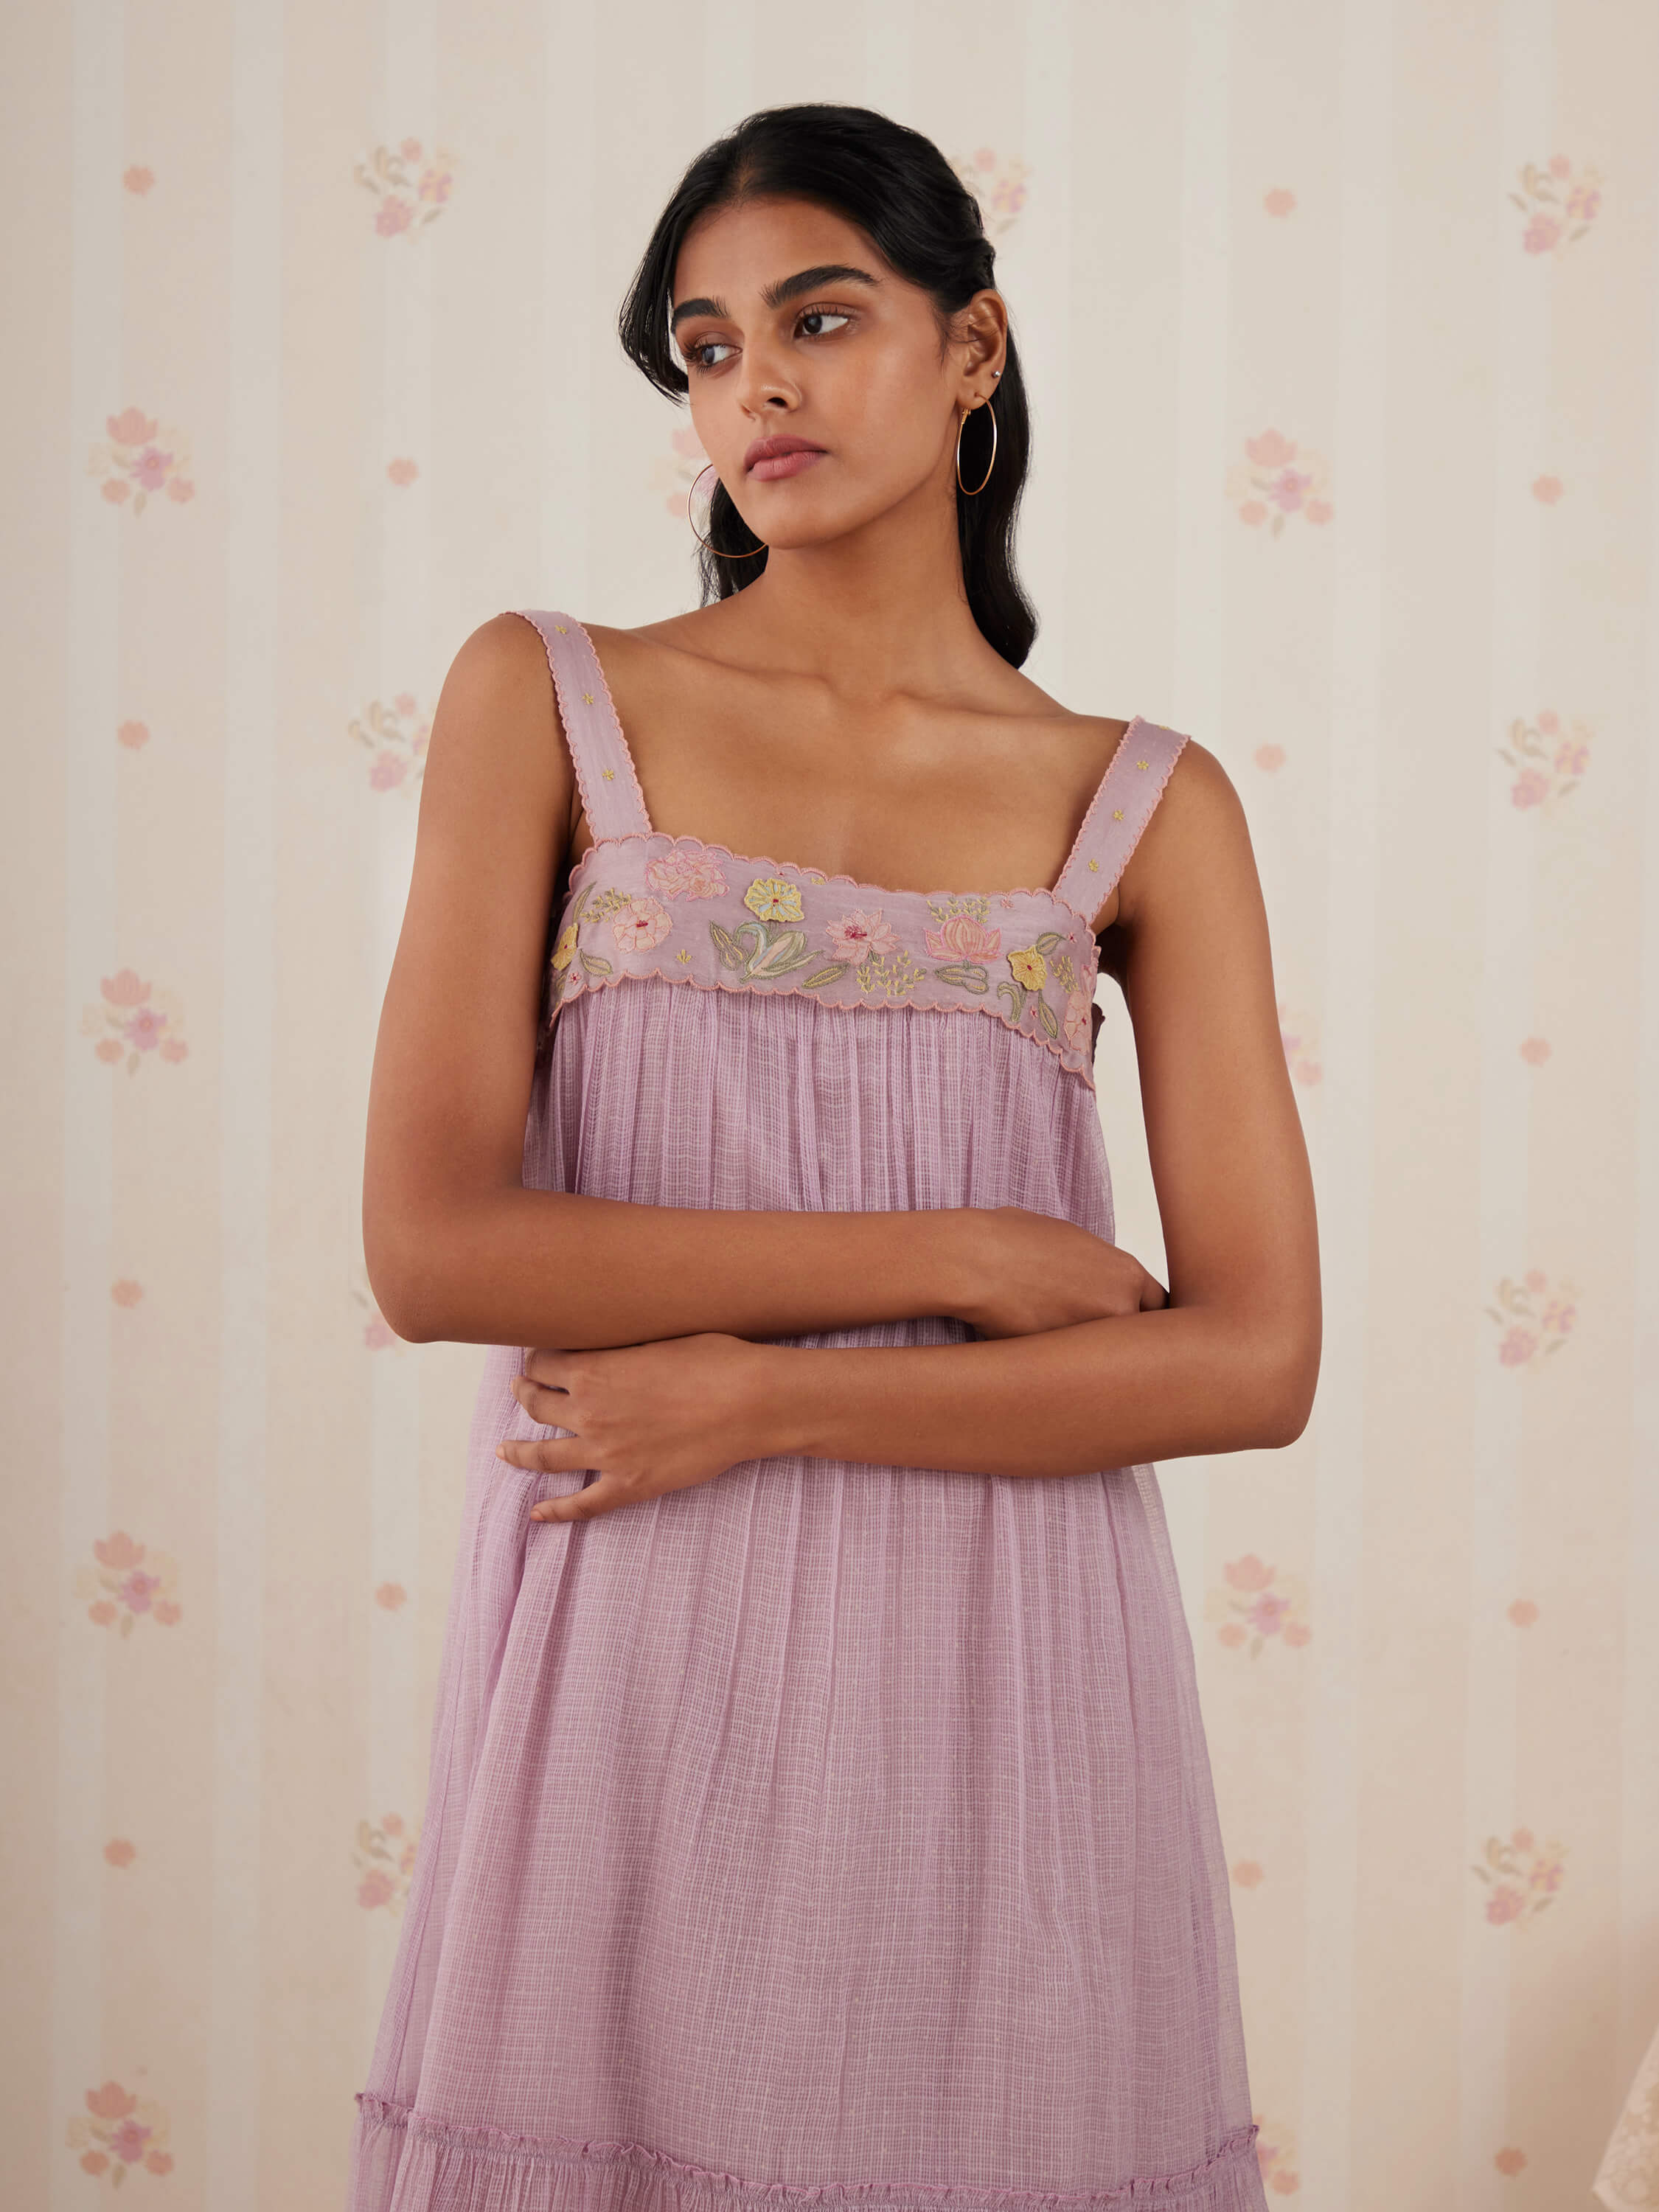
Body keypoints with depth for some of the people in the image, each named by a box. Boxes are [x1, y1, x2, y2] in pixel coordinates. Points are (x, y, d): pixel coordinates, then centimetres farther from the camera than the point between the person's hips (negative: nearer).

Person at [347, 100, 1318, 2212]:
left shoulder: (1147, 807, 6)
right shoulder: (547, 699, 4)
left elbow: (1255, 1358, -3)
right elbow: (428, 1244, -6)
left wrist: (757, 1399, -11)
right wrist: (951, 1259, -9)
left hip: (997, 1670, 1)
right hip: (636, 1663, 0)